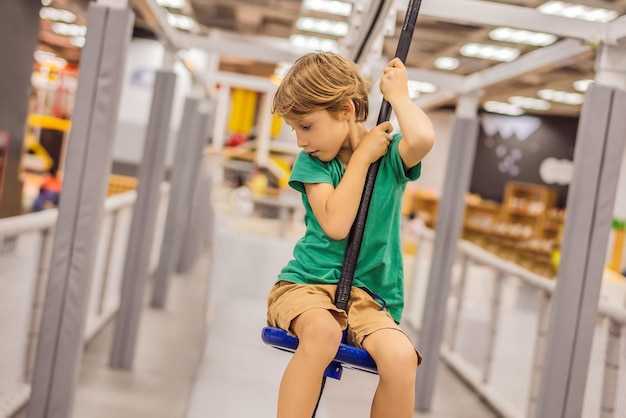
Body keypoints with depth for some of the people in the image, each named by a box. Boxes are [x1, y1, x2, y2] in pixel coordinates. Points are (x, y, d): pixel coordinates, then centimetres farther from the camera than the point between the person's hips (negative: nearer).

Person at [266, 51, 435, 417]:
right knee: (322, 330, -36)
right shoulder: (312, 162, 1)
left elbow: (422, 139, -26)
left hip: (366, 294, 1)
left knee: (401, 356, -29)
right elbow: (335, 225, -15)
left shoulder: (390, 155, 1)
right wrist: (362, 156, -9)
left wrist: (398, 95, -8)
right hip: (306, 283, 0)